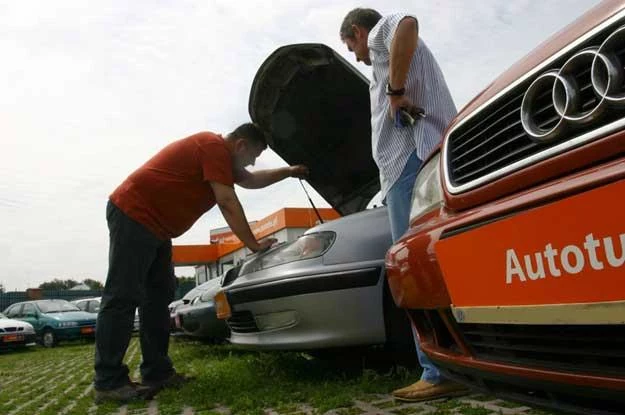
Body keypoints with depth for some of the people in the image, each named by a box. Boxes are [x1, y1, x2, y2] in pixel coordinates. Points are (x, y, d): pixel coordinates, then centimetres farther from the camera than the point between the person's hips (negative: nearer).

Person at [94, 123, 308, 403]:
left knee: (158, 297, 6)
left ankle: (157, 373, 8)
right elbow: (227, 202, -20)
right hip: (133, 214, -11)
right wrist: (253, 244, -15)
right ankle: (109, 382, -10)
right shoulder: (215, 147, -15)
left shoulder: (220, 154, 18)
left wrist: (289, 172, 28)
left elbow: (250, 180, 31)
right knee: (123, 297, -12)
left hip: (155, 226, 11)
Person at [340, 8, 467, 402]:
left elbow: (407, 23, -19)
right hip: (435, 158, 10)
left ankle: (442, 372, -16)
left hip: (413, 158, -10)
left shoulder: (381, 32, 8)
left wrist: (395, 91, -15)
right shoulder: (401, 49, 36)